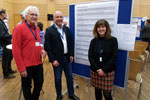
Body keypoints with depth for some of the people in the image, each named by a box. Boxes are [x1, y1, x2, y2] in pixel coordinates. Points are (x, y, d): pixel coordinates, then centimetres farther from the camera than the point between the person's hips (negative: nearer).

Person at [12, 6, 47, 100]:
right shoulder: (19, 28, -12)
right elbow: (16, 50, -14)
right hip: (26, 65, -6)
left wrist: (41, 49, -2)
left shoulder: (37, 28, 8)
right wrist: (21, 68, -15)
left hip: (38, 63, 7)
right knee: (27, 86, 14)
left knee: (39, 83, 19)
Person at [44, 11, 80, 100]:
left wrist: (71, 54, 4)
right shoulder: (49, 30, -9)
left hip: (67, 57, 5)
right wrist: (53, 59, -15)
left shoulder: (67, 29, 7)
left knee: (70, 77, 16)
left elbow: (71, 42, 10)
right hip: (57, 59, -4)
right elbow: (47, 46, -12)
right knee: (58, 78, 12)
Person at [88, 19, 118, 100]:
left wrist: (104, 70, -13)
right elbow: (90, 56, -2)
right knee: (97, 91, 14)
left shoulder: (113, 40, -4)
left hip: (108, 72, -2)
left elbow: (113, 57, -8)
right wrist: (97, 69, -12)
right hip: (95, 71, 2)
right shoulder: (93, 41, 1)